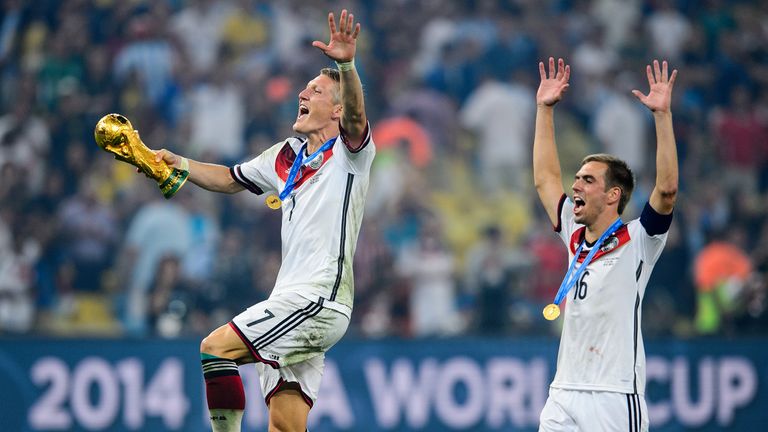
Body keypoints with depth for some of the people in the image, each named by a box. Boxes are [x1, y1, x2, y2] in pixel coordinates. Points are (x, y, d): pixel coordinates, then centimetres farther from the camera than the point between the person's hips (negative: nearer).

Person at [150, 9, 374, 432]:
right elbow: (230, 178, 33)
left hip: (319, 301, -8)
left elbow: (355, 116, -24)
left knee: (214, 348, -16)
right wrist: (179, 163, 17)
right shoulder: (287, 155, 20)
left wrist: (346, 66, -43)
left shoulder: (349, 152, -2)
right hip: (292, 302, 8)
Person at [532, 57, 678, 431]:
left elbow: (666, 189, -17)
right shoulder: (576, 237, 14)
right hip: (562, 396, 6)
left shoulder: (638, 242, -3)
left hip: (614, 399, -6)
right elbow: (544, 179, 22)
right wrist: (545, 108, 19)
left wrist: (662, 114, -20)